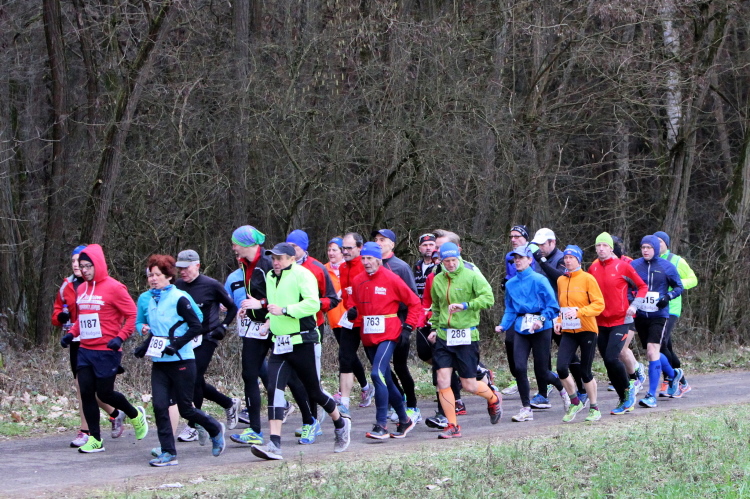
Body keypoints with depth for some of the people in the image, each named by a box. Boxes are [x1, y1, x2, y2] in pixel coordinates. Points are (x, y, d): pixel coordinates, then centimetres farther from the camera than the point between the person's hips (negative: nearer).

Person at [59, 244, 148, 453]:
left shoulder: (114, 288, -10)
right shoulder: (81, 289, 11)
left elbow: (132, 315, -9)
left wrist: (120, 337, -19)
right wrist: (71, 333, 7)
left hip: (106, 351, -6)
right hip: (85, 350, 6)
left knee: (105, 394, 0)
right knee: (86, 393, 0)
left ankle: (136, 415, 27)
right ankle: (95, 439, 8)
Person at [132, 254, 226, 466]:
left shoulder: (179, 299, -10)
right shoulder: (152, 300, 11)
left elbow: (196, 327, -13)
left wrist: (176, 345, -21)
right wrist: (144, 346, 7)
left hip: (181, 362, -6)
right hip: (159, 363, 6)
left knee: (185, 408, 1)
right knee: (159, 405, -7)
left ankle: (215, 430, 28)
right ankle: (168, 454, -3)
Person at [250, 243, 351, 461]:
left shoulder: (302, 275, -10)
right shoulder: (271, 277, 14)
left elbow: (313, 303, -23)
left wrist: (284, 310, -26)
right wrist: (270, 318, 13)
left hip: (303, 342, -6)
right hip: (279, 344, 6)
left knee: (314, 391, 6)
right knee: (274, 389, -11)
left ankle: (341, 425, 33)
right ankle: (274, 445, -17)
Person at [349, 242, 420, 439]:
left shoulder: (391, 279, -7)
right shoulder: (358, 281, 8)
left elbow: (414, 302, -1)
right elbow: (357, 306, 21)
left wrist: (409, 325, -7)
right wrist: (353, 312, -1)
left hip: (387, 335, -7)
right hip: (368, 337, 7)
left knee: (377, 373, -22)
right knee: (385, 380, 12)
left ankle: (381, 425, -22)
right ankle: (404, 420, 28)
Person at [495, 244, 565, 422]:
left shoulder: (539, 280, -6)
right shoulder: (510, 284, 10)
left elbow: (553, 305, -8)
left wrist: (542, 319, -22)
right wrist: (503, 326, -1)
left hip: (541, 329, -4)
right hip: (520, 329, 4)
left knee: (541, 372, 1)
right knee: (519, 367, -11)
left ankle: (562, 388, 35)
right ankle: (526, 409, -2)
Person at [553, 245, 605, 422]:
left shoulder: (587, 279, -7)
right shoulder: (561, 280, 9)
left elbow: (599, 304, -11)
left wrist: (579, 312, -23)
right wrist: (558, 321, 5)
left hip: (586, 330, -4)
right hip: (568, 332, 4)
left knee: (585, 371, 1)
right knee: (561, 368, -13)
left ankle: (594, 408, 20)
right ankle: (575, 402, 8)